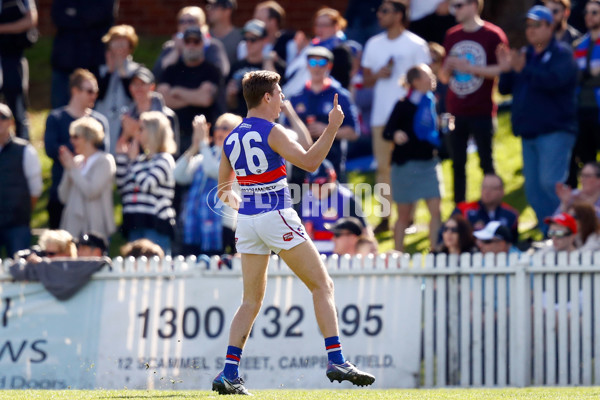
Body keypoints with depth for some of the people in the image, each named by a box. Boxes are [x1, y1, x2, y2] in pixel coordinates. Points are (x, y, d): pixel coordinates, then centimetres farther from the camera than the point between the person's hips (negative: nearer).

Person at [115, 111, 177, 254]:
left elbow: (147, 184, -18)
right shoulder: (141, 160, 18)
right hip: (136, 224, 8)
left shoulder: (164, 160, -5)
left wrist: (134, 159, -8)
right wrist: (121, 156, 16)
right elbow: (122, 188, 17)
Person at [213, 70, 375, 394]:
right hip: (277, 218, -6)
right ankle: (336, 361, -8)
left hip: (247, 221, 7)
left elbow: (223, 191, 17)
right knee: (322, 286, 1)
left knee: (251, 300, 10)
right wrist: (333, 127, -11)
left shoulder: (231, 139, 11)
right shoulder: (270, 132, -9)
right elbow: (309, 162, -17)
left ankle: (229, 373, -1)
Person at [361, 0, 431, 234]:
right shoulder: (373, 45, 13)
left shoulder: (416, 45, -1)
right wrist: (378, 75, -5)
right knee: (383, 167, 3)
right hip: (381, 115, 4)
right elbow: (366, 80, 16)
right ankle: (385, 218, 7)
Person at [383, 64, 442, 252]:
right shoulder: (403, 106, -7)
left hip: (429, 163, 4)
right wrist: (395, 135, -33)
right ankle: (398, 254, 14)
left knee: (436, 209, -7)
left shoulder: (432, 103, 8)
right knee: (404, 214, 4)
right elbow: (387, 132, -12)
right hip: (405, 164, -4)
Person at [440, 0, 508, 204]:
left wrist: (470, 68, -15)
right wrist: (448, 67, -5)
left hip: (482, 111, -5)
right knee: (458, 164, 7)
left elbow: (502, 70, -10)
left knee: (486, 163, 0)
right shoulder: (452, 36, 13)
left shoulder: (492, 35, -5)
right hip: (456, 111, 5)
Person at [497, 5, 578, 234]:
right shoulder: (524, 55, 17)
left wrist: (523, 69, -27)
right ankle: (547, 233, 15)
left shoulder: (562, 54, -4)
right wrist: (506, 70, -5)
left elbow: (554, 80, -23)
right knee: (533, 189, 8)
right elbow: (505, 88, 15)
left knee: (550, 183, -19)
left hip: (555, 131, -8)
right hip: (529, 133, 8)